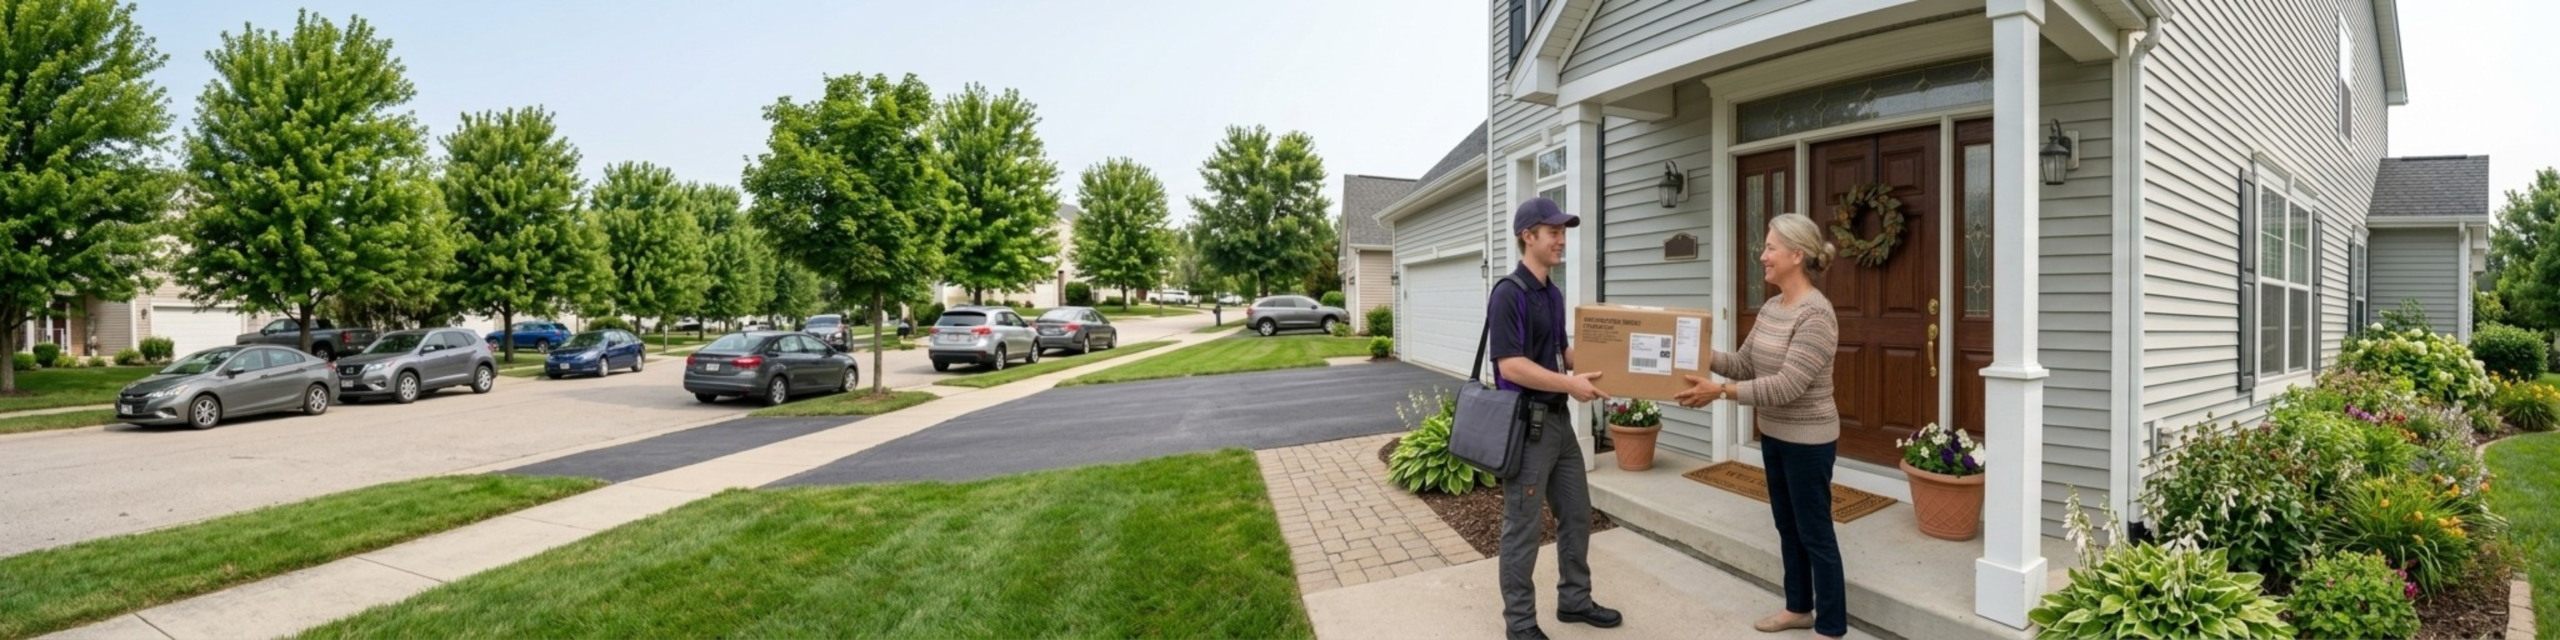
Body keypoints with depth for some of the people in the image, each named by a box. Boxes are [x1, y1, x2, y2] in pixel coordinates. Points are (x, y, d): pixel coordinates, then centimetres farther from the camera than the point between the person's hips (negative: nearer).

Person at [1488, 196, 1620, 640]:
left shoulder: (1554, 294, 12)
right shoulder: (1509, 294, -17)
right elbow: (1510, 365, -23)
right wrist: (1569, 384, -23)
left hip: (1558, 419, 9)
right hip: (1525, 423, -9)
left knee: (1577, 515, 18)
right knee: (1524, 527, 1)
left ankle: (1574, 600, 35)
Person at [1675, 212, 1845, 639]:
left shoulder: (1816, 314, -22)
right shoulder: (1771, 308, 6)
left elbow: (1787, 386, -27)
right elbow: (1745, 365, 8)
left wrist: (1720, 392, -29)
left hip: (1808, 441, -9)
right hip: (1774, 436, 9)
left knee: (1815, 533, 3)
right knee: (1788, 526, 19)